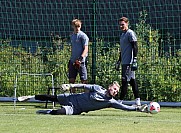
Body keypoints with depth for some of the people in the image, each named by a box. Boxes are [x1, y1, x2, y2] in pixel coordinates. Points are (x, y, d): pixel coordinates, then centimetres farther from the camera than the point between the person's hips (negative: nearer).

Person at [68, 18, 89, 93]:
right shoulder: (72, 36, 14)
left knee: (83, 80, -4)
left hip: (81, 62, -7)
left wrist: (80, 58, -23)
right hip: (73, 61, 7)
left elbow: (86, 49, -12)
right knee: (71, 80, 9)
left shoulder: (83, 36, -7)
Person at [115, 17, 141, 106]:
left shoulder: (130, 33, -8)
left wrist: (134, 60, -21)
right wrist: (119, 61, 27)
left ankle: (120, 101, -11)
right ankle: (137, 100, 10)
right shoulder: (122, 35, 20)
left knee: (125, 80, -10)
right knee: (132, 80, 9)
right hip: (124, 62, 10)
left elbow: (135, 47, -14)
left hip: (129, 62, -10)